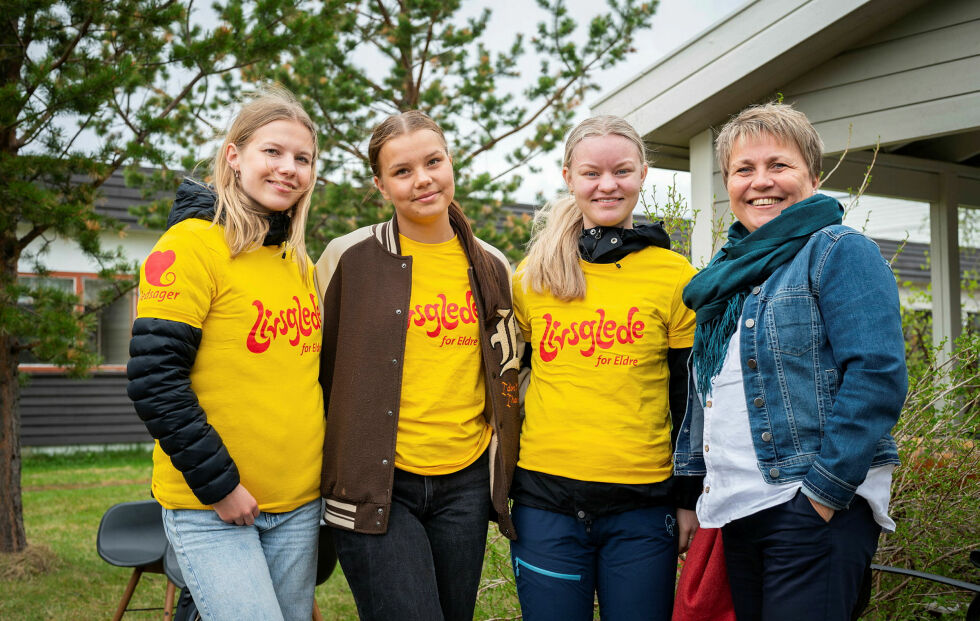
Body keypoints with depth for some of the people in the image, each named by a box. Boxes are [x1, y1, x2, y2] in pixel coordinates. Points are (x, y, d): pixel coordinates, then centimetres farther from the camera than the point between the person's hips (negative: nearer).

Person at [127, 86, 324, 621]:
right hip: (208, 508, -6)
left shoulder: (300, 264, 12)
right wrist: (218, 482, -15)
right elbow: (154, 380, -16)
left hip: (299, 506, 7)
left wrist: (319, 471, 12)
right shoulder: (193, 244, -10)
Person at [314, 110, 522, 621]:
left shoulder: (492, 267, 9)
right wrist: (314, 474, 6)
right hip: (372, 486, -4)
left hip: (465, 485, 4)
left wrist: (502, 471, 16)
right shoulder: (349, 258, -3)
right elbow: (315, 368, 4)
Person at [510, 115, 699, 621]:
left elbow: (693, 399, 3)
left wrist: (692, 502, 3)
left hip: (641, 507, -1)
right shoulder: (532, 275, 6)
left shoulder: (674, 276, 0)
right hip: (544, 499, 2)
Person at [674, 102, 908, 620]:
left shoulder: (839, 252, -6)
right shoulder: (726, 272, 16)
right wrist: (692, 486, 15)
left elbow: (877, 377, -15)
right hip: (734, 514, 7)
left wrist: (826, 490, -19)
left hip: (816, 510, -7)